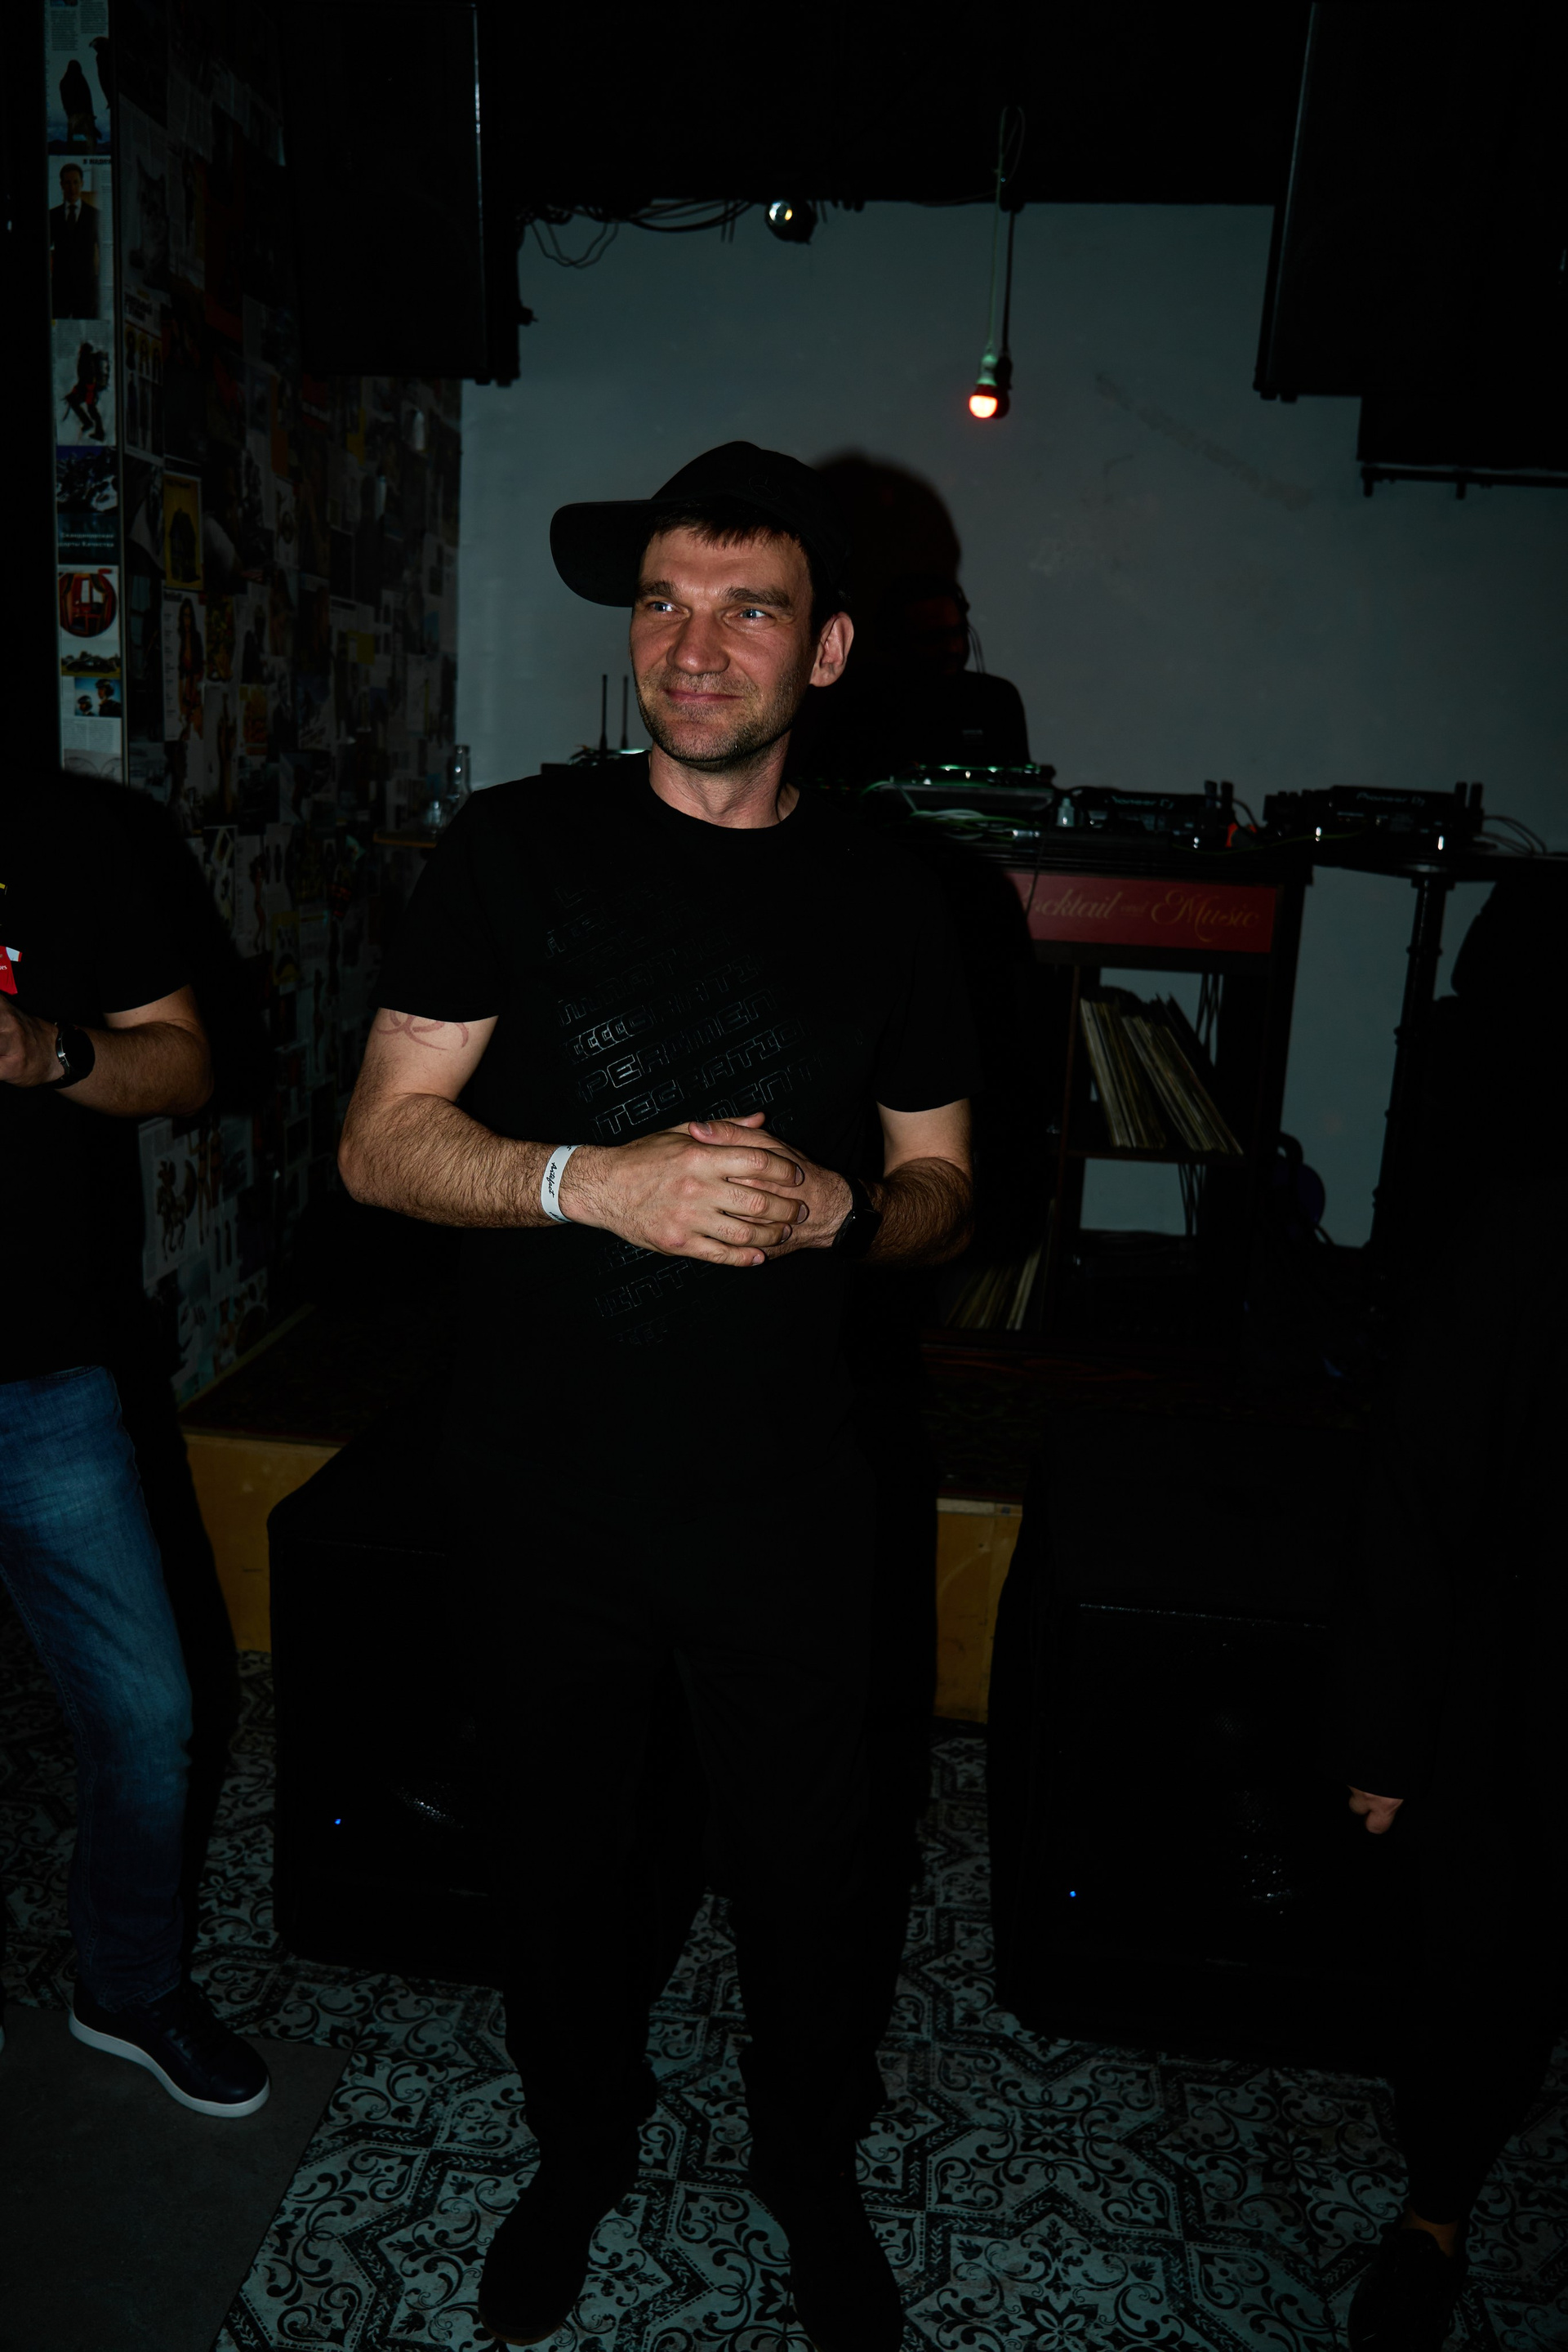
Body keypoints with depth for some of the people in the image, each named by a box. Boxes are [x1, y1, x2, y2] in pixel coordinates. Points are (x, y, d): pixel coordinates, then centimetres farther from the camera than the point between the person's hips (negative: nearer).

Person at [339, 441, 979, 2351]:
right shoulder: (515, 850, -4)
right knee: (564, 1856, 19)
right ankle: (579, 2152, 49)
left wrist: (833, 1204, -16)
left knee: (807, 1868, 16)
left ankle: (814, 2176, 47)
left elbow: (942, 1188, 7)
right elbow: (381, 1141, -6)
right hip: (547, 1496, 0)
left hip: (787, 1509, 1)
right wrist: (597, 1180, -23)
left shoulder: (886, 902, 1)